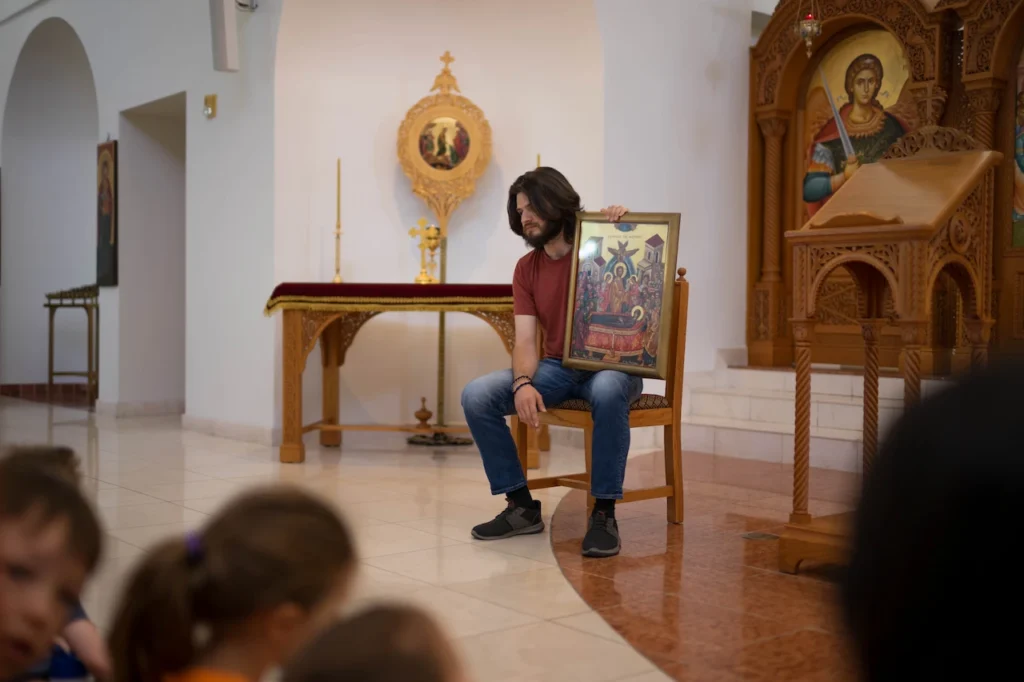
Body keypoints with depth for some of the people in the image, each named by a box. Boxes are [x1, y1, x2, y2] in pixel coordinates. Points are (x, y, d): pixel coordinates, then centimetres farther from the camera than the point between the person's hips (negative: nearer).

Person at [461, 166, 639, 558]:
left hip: (612, 366, -4)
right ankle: (522, 506, -6)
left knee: (607, 391, -41)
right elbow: (526, 339, -2)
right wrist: (523, 383, -24)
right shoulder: (526, 269, 7)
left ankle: (604, 513, -26)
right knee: (476, 396, -17)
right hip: (557, 368, 4)